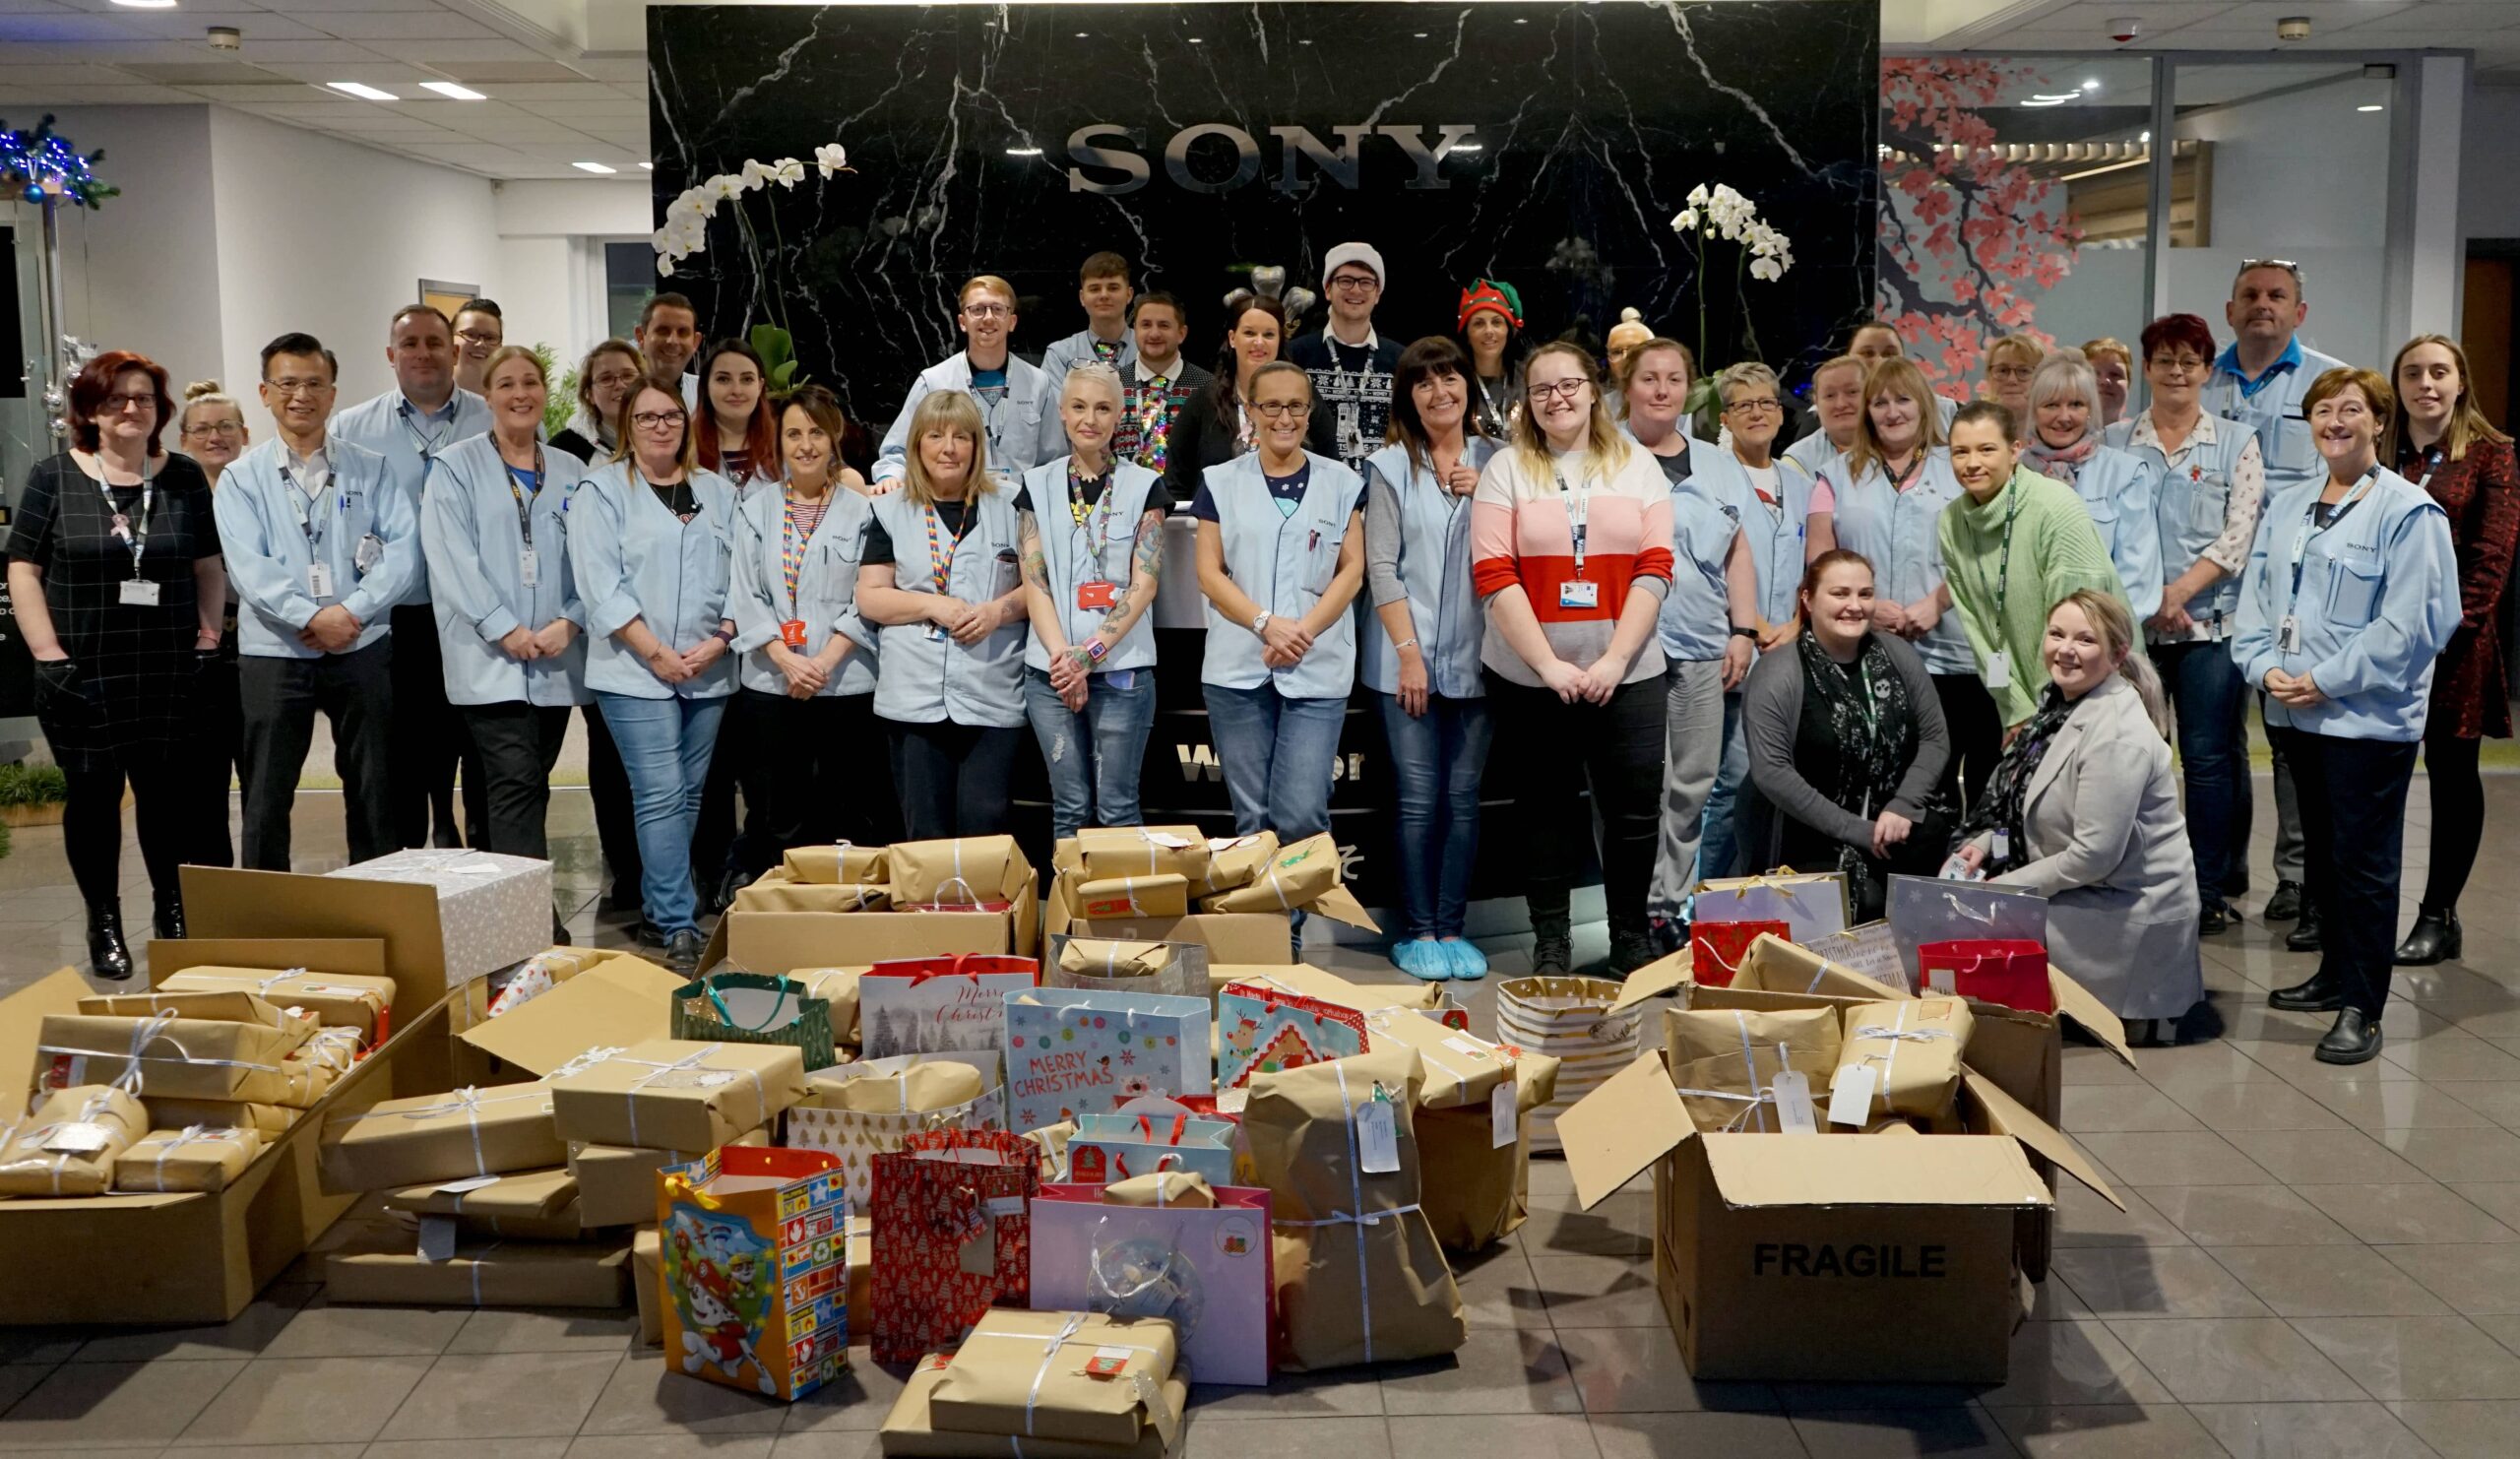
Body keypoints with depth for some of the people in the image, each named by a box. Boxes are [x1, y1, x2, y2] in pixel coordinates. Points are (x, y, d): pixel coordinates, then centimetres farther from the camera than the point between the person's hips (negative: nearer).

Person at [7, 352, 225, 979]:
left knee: (168, 793, 5)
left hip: (168, 675, 1)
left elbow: (208, 564, 11)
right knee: (92, 794, 5)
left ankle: (175, 917, 20)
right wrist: (50, 657, -7)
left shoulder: (184, 477, 6)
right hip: (83, 679, -1)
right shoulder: (54, 478, 0)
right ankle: (104, 927, 16)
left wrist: (209, 634, 2)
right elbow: (23, 570, -1)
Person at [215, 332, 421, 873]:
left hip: (362, 647, 1)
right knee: (266, 798, 4)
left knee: (374, 793, 7)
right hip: (274, 651, 0)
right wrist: (311, 618, -20)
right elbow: (248, 566, -8)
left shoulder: (371, 469, 7)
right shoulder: (242, 478, 5)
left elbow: (404, 546, -5)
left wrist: (352, 610, -16)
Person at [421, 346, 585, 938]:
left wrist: (570, 622, -8)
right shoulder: (457, 467, 2)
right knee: (517, 784, -13)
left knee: (531, 785, 8)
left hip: (556, 659, 4)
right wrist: (505, 629, -13)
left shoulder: (570, 472, 13)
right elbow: (451, 558, -7)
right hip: (488, 657, -4)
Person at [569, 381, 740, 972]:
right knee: (662, 797, -9)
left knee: (688, 796, 9)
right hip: (635, 672, -5)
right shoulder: (601, 490, 0)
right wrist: (657, 653, -14)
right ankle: (680, 928, -8)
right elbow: (601, 585, -8)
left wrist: (720, 640, -6)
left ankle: (658, 910, 22)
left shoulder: (718, 491, 13)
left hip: (709, 672, 5)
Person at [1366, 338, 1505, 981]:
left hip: (1475, 657, 2)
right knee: (1419, 799, -2)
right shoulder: (1392, 466, 2)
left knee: (1463, 799, 5)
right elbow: (1381, 566, -3)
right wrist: (1409, 651, -9)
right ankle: (1416, 932, 9)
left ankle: (1451, 928, 14)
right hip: (1407, 656, -2)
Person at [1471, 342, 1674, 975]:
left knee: (1634, 807, 2)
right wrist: (1549, 664, -12)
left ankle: (1632, 939, 19)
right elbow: (1493, 575, -5)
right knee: (1548, 808, 7)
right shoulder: (1506, 470, 3)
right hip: (1529, 674, -1)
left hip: (1626, 673, 1)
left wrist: (1615, 660, -9)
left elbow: (1655, 568, 2)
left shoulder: (1638, 466, 9)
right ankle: (1550, 941, 20)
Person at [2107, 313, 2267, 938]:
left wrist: (2180, 591, -13)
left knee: (2209, 756, 0)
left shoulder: (2236, 446, 6)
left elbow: (2238, 536, -2)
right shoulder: (2115, 443, 8)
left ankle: (2209, 890, 8)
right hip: (2131, 624, 1)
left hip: (2210, 623, -1)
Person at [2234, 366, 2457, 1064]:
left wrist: (2326, 681, -17)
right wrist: (2264, 666, -5)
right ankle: (2335, 973, 30)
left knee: (2364, 860, -3)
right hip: (2296, 715, 7)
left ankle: (2362, 1008, 2)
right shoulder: (2287, 508, 12)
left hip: (2369, 717, -7)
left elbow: (2408, 623, -15)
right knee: (2321, 851, 16)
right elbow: (2255, 596, 12)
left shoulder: (2408, 512, -9)